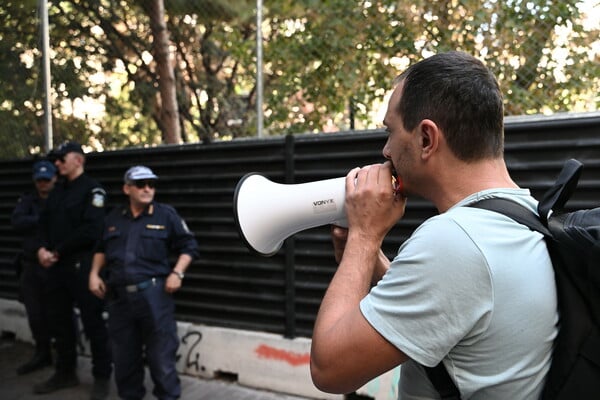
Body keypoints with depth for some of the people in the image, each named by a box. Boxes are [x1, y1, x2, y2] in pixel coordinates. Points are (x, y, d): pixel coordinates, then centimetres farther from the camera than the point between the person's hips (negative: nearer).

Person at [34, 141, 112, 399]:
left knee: (92, 321, 0)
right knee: (59, 320, 15)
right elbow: (45, 221, 13)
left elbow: (91, 231, -19)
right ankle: (65, 373, 29)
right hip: (56, 265, 8)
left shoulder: (92, 189, -9)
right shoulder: (57, 189, 15)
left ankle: (102, 377, 12)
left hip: (82, 264, -8)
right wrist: (42, 248, -5)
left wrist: (58, 251, -13)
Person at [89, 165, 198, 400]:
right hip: (119, 296, 4)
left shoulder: (166, 215, 0)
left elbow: (188, 246, 3)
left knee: (161, 353, -1)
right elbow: (101, 249, 25)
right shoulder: (113, 218, 12)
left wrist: (177, 273, -9)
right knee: (124, 354, 14)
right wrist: (94, 273, 12)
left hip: (154, 294, -4)